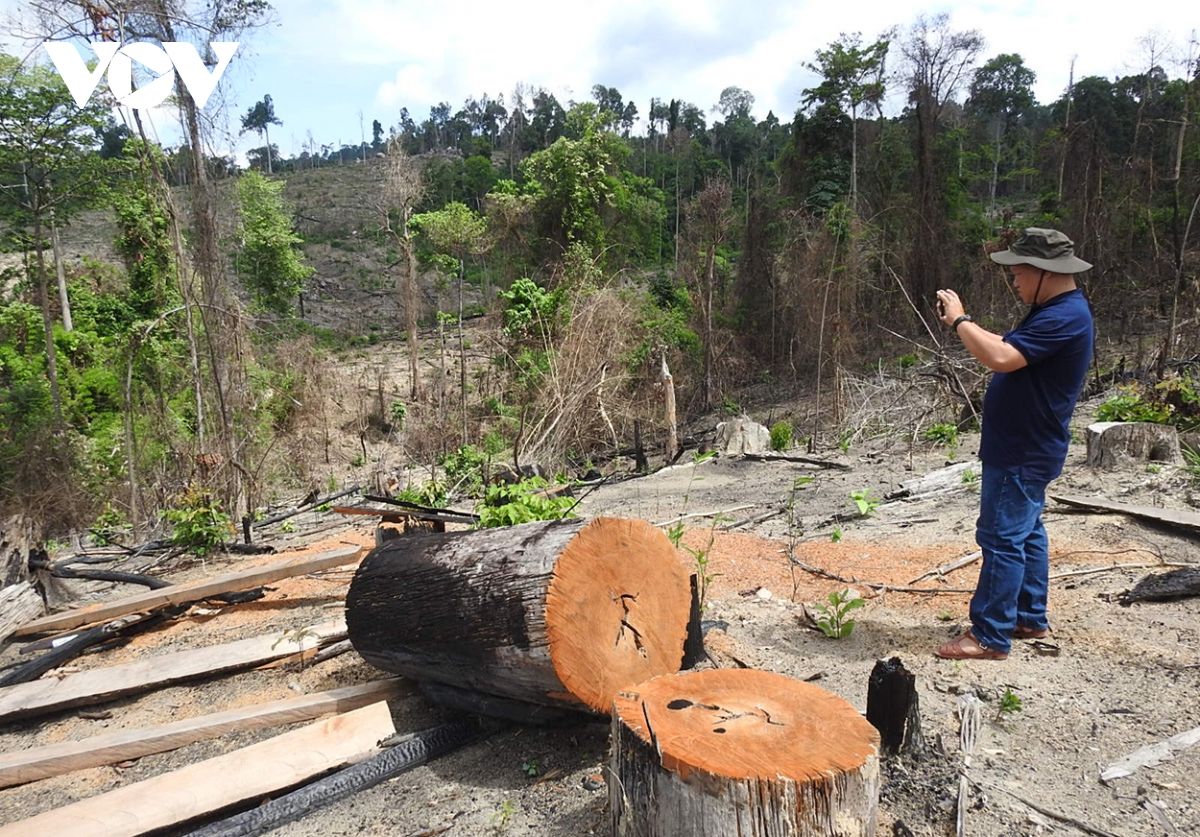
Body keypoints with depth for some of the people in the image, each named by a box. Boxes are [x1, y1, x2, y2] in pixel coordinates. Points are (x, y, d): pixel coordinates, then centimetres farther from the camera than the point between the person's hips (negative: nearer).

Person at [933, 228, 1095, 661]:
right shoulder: (1053, 310, 13)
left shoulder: (1065, 317, -22)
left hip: (1023, 454, -11)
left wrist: (960, 320, -21)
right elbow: (1007, 349, 15)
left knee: (1002, 539, -6)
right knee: (1025, 533, 18)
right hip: (1025, 448, 11)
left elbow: (1001, 357, -32)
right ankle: (1030, 618, 32)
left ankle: (990, 636, 2)